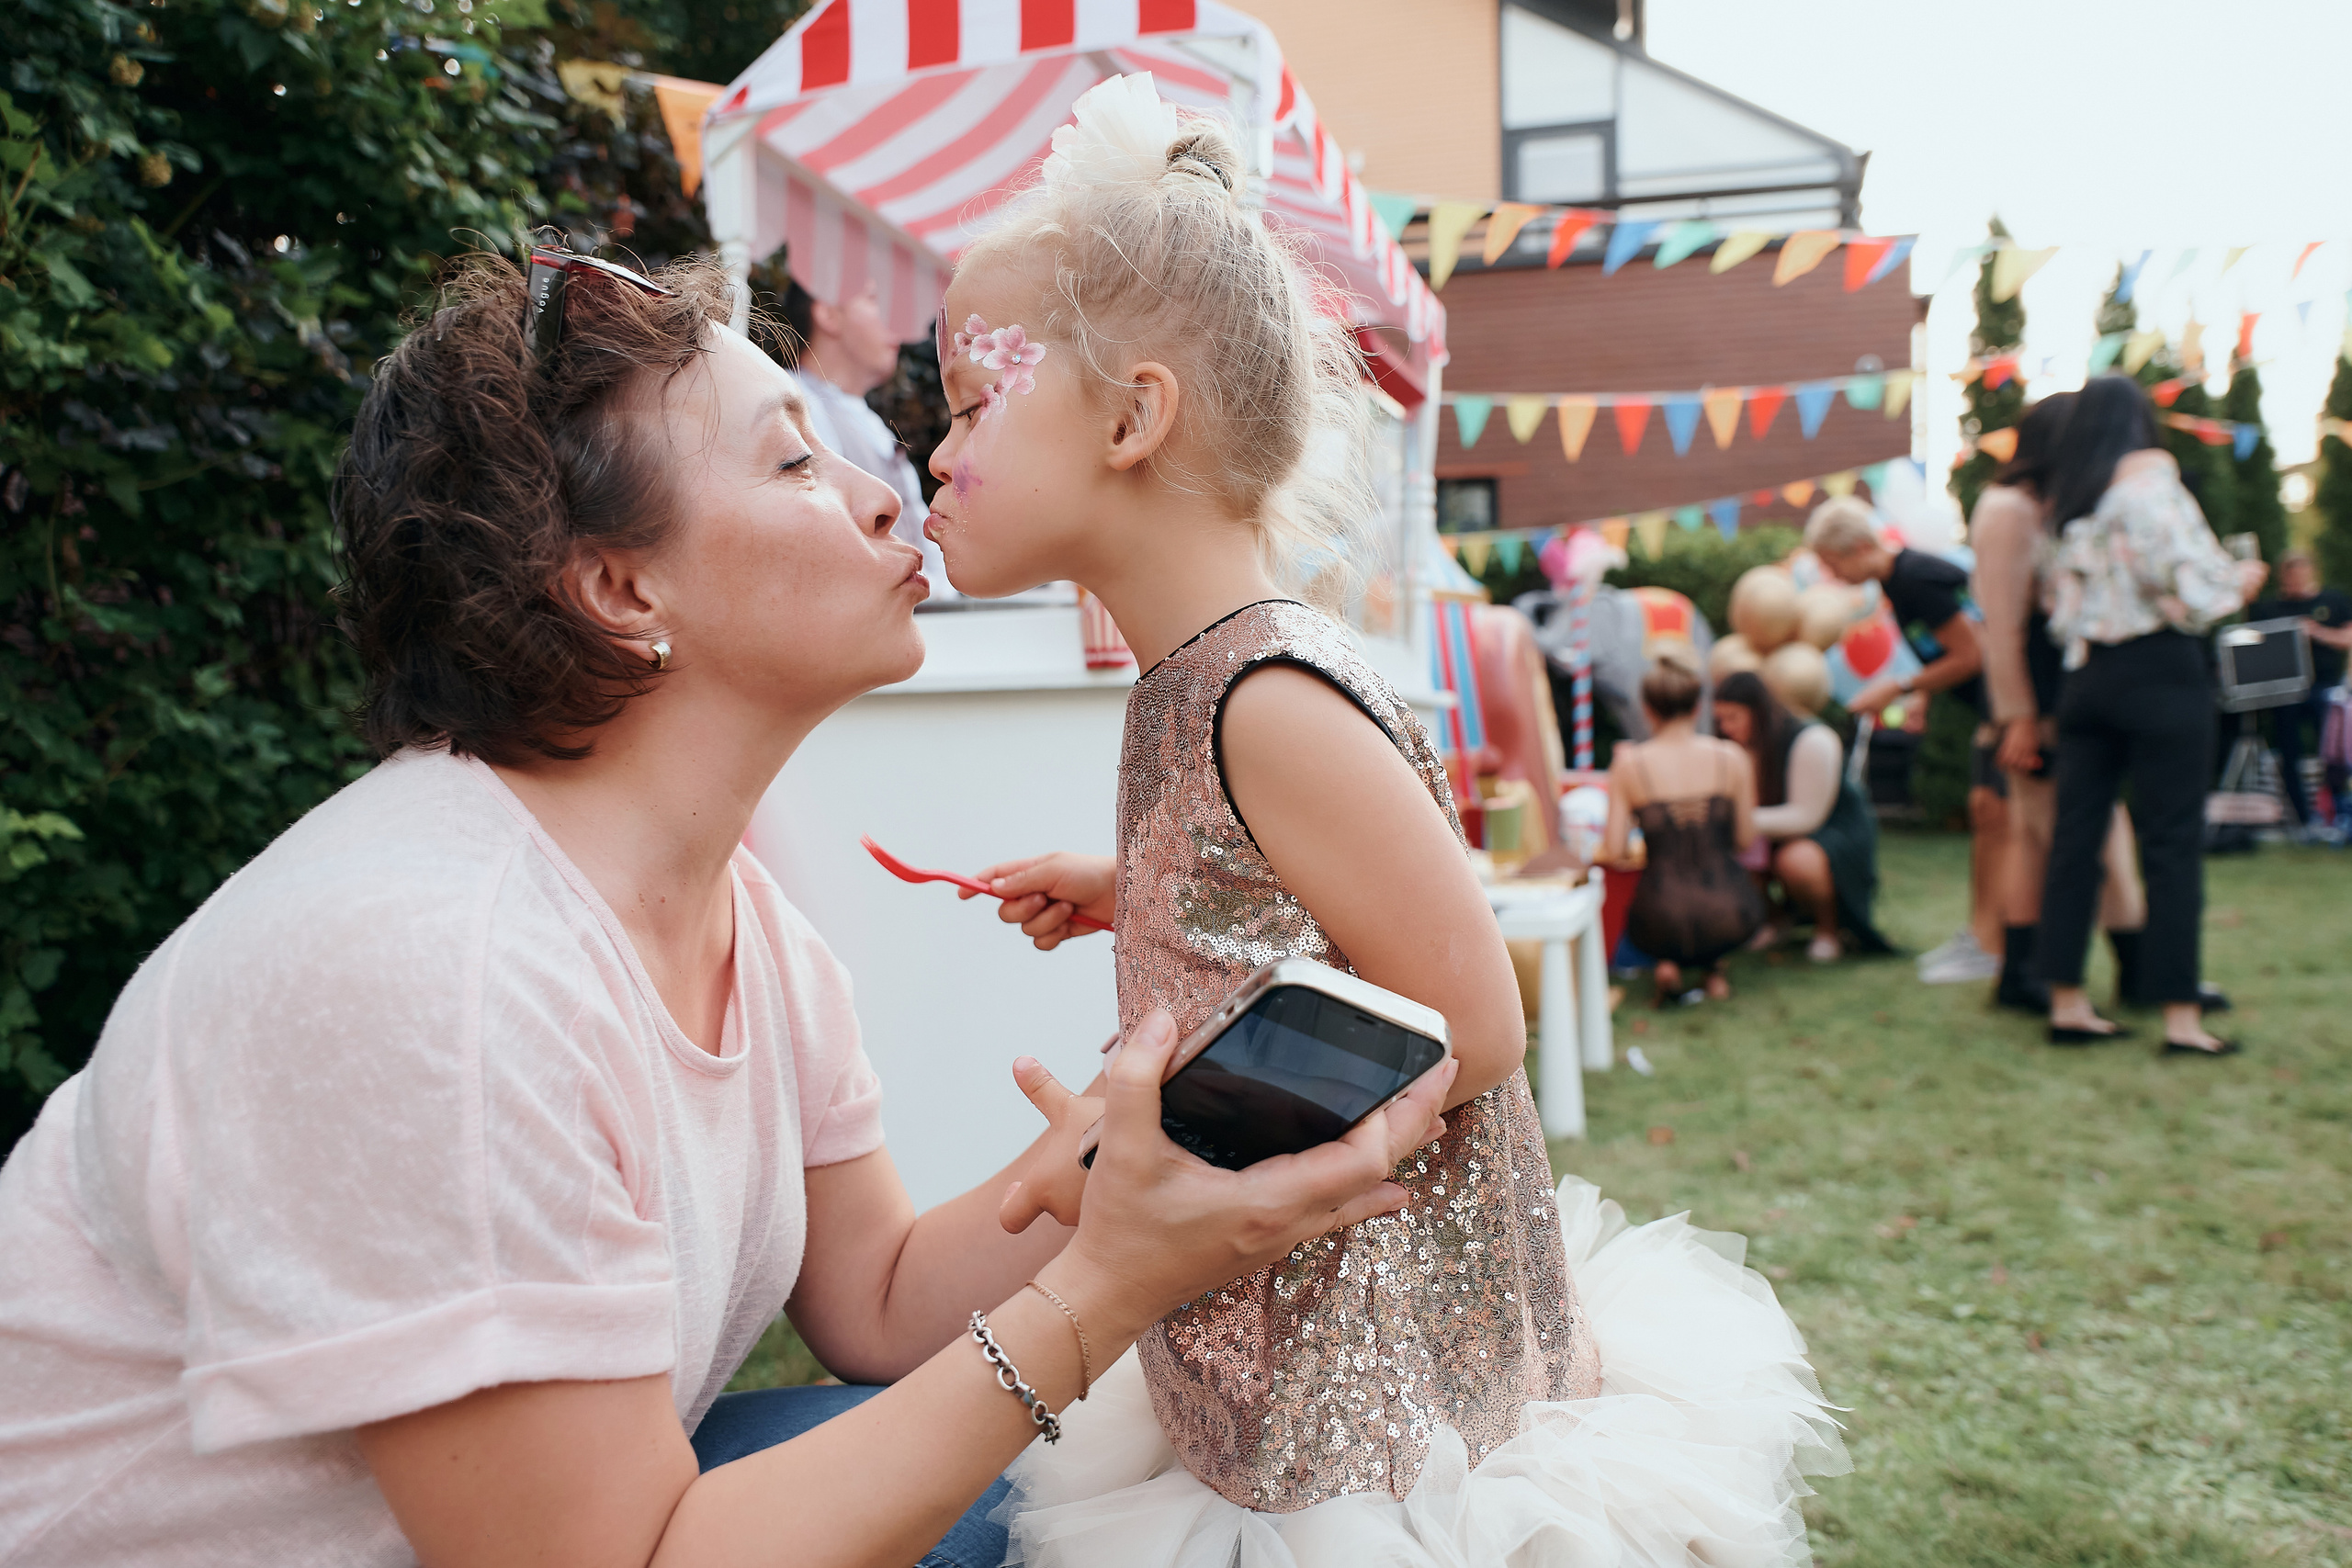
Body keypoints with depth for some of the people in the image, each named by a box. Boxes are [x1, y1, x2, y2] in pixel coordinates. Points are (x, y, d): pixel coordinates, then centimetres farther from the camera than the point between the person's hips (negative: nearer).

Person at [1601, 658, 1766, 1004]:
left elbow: (1612, 854, -4)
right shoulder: (1731, 757, -3)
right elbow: (1746, 840, 5)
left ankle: (1667, 963, 8)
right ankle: (1713, 967, 20)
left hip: (1664, 926, -1)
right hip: (1730, 921, 1)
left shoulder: (1630, 764, -6)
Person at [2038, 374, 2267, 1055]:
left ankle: (2067, 1003, 11)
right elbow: (2189, 589, -14)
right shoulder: (2151, 484, -9)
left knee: (2076, 837, 7)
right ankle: (2181, 1015, 1)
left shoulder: (2066, 503, 10)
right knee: (2173, 842, -2)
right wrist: (2238, 582, 5)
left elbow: (2059, 601, 10)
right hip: (2160, 672, -6)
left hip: (2086, 676, 6)